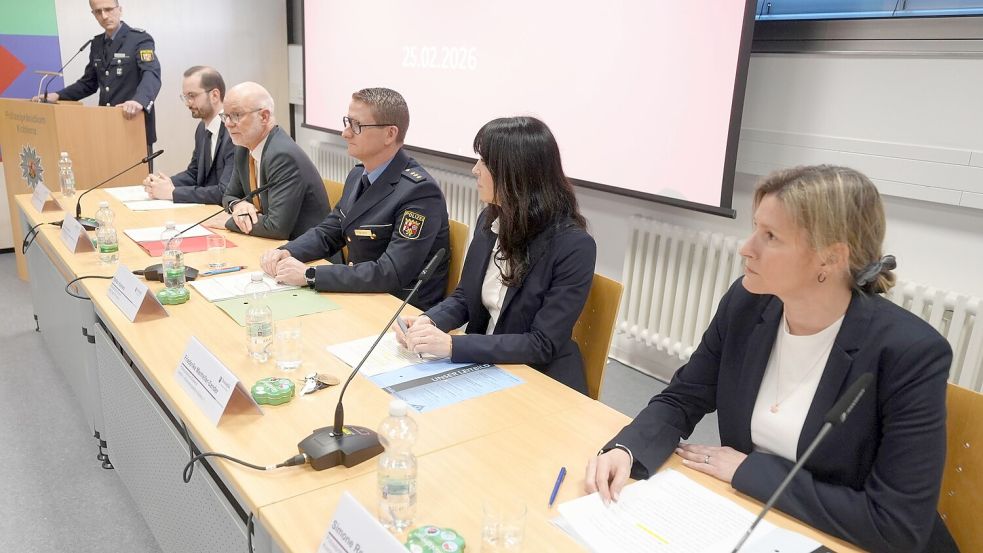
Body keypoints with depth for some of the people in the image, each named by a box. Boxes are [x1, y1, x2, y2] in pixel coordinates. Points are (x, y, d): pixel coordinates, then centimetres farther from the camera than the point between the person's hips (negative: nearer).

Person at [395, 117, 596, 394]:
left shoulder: (573, 246, -21)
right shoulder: (490, 220, -1)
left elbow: (543, 344, -22)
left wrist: (452, 345, -29)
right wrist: (429, 321, -12)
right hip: (483, 365, 6)